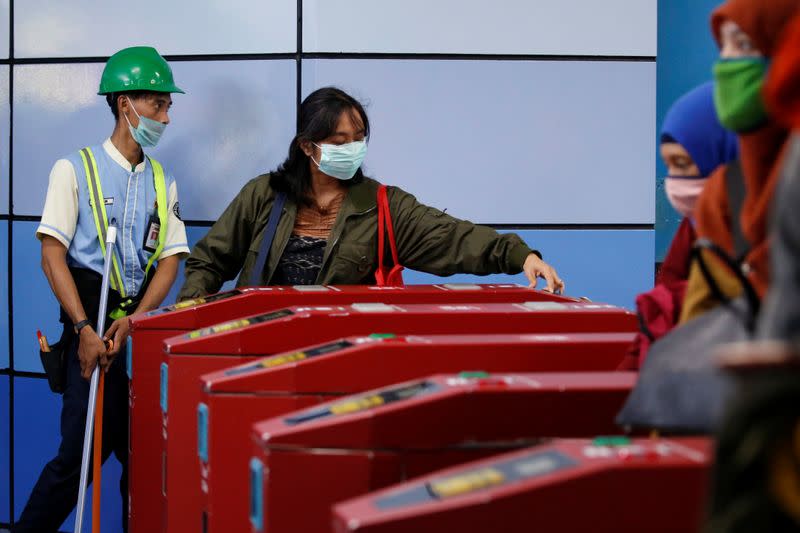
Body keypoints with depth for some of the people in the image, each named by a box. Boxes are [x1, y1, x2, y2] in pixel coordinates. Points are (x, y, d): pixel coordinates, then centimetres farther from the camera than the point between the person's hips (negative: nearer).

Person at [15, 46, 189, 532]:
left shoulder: (163, 182, 13)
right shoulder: (76, 170, 0)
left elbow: (170, 261, 7)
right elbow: (53, 255, -6)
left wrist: (132, 323, -10)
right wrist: (84, 329, -16)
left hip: (141, 326, 4)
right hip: (92, 321, -4)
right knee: (84, 450, -10)